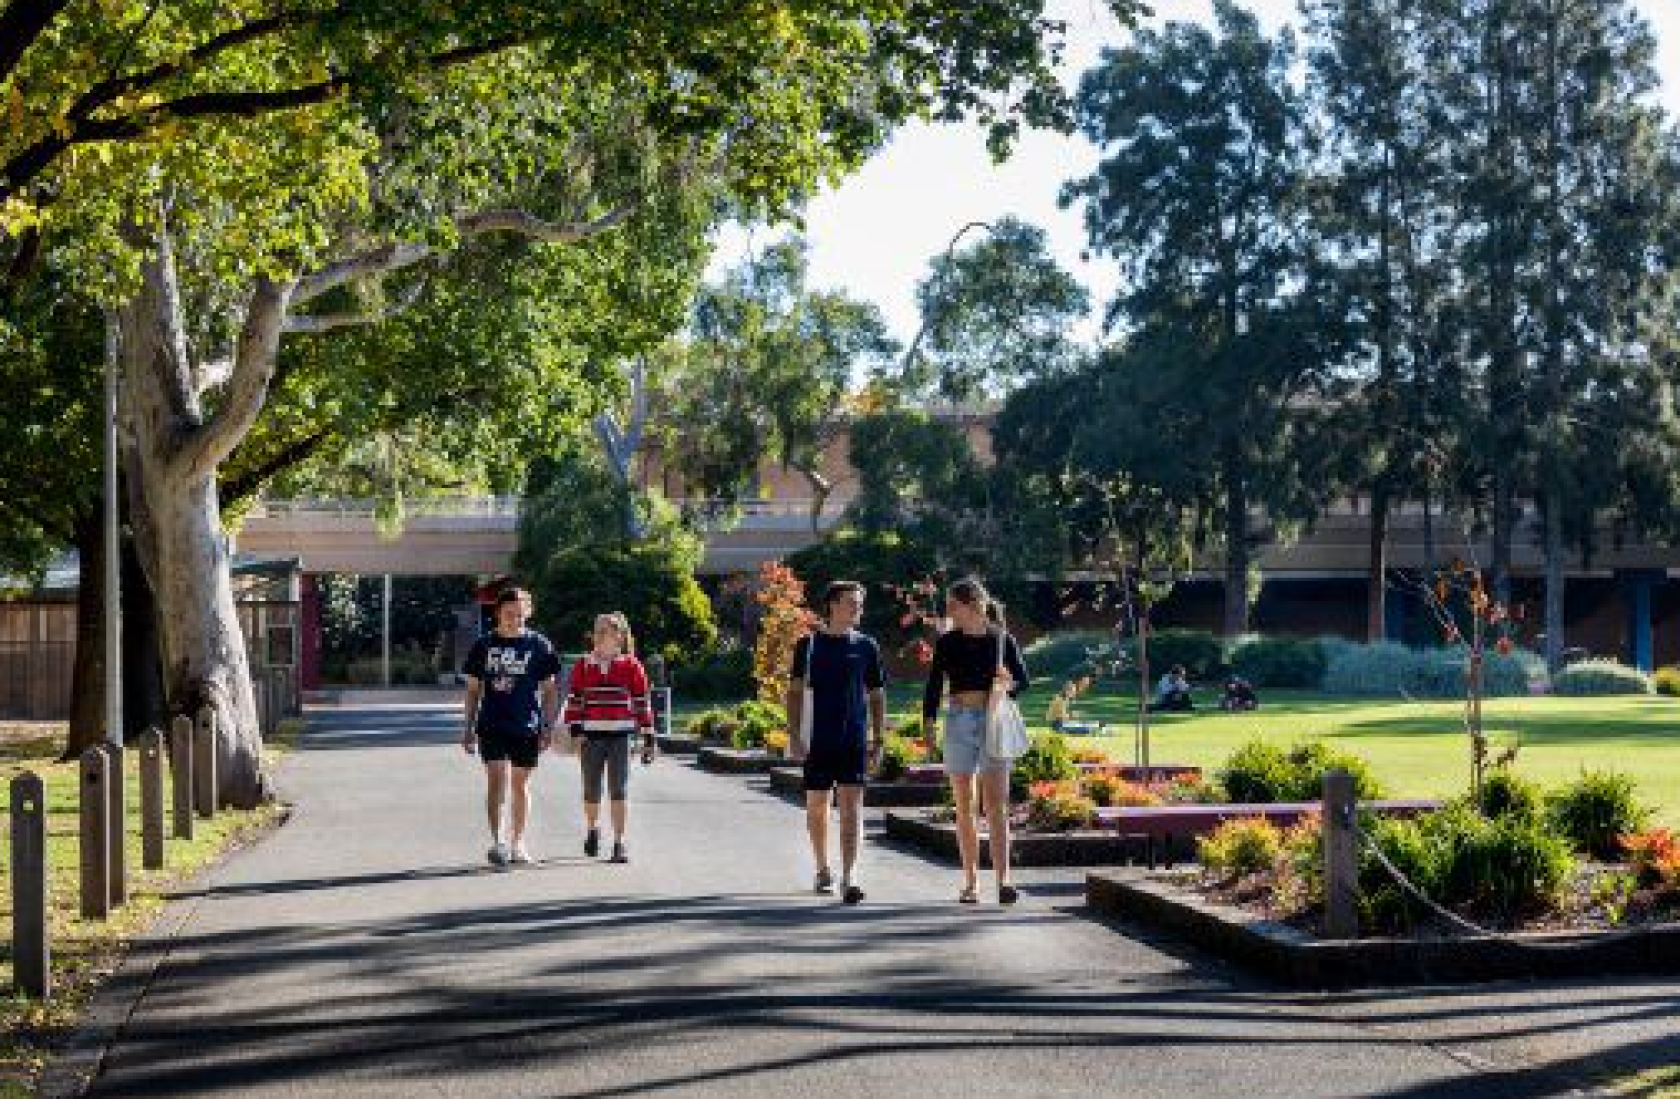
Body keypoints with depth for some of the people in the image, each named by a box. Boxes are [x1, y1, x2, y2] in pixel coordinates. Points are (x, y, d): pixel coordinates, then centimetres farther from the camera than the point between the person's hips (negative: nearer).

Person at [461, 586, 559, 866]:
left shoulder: (538, 645, 2)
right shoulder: (484, 645, 4)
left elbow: (549, 689, 5)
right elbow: (474, 688, 10)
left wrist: (549, 727, 0)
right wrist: (469, 727, 7)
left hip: (527, 727, 0)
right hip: (492, 725, 0)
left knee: (521, 783, 8)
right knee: (496, 779, -12)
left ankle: (517, 843, 19)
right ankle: (497, 841, -14)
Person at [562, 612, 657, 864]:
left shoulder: (631, 666, 0)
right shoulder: (583, 666, 4)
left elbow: (643, 703, 3)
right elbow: (573, 700, 6)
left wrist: (648, 739, 3)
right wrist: (576, 731, -4)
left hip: (620, 736, -2)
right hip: (591, 736, 2)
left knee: (619, 790, -5)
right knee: (591, 790, 9)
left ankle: (619, 843, 0)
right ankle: (592, 829, 36)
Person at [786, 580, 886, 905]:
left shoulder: (866, 646, 6)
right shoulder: (809, 644, 3)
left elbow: (877, 696, 11)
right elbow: (795, 692, 4)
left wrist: (878, 741, 5)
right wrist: (794, 735, -6)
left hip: (855, 739, 0)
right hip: (818, 741, 0)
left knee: (852, 805, -11)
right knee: (817, 805, 10)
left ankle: (849, 877, -17)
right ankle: (823, 869, 30)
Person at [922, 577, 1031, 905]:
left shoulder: (1001, 639, 1)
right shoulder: (947, 642, 4)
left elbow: (1024, 678, 7)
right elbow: (934, 685, 6)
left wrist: (1010, 683, -14)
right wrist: (929, 722, -2)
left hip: (994, 721, -2)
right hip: (959, 721, 2)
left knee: (996, 803, -10)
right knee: (964, 806, 5)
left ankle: (1003, 880, -16)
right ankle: (971, 882, 11)